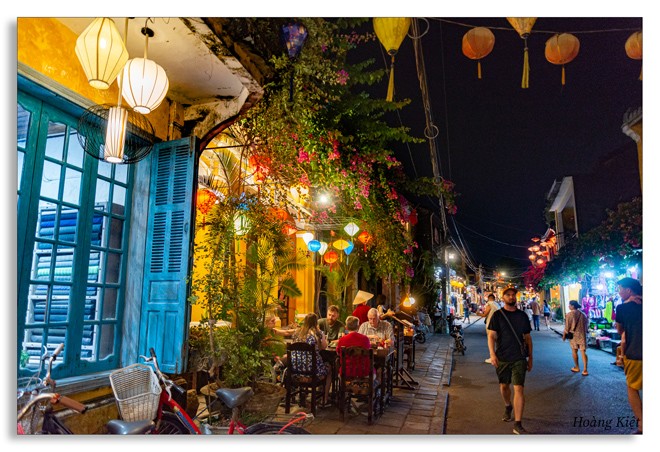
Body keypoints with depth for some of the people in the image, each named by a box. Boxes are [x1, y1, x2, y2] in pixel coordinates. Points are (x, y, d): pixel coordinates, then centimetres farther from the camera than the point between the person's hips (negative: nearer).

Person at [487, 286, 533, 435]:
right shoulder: (497, 315, -1)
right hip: (502, 358, 0)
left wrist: (531, 357, 11)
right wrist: (492, 354, -17)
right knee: (504, 385, 16)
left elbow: (528, 337, 12)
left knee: (519, 389, -9)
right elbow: (491, 336, -6)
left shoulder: (522, 315, 6)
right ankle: (508, 407, 45)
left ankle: (517, 424, -6)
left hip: (519, 358, 0)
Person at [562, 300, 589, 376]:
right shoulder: (583, 314, 3)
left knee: (574, 351, 12)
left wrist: (564, 335, 3)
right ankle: (585, 370, -4)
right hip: (582, 335, 3)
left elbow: (567, 326, -7)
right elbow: (586, 325, 9)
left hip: (573, 335, -3)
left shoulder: (569, 314, -10)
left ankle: (577, 367, 23)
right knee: (583, 352, 1)